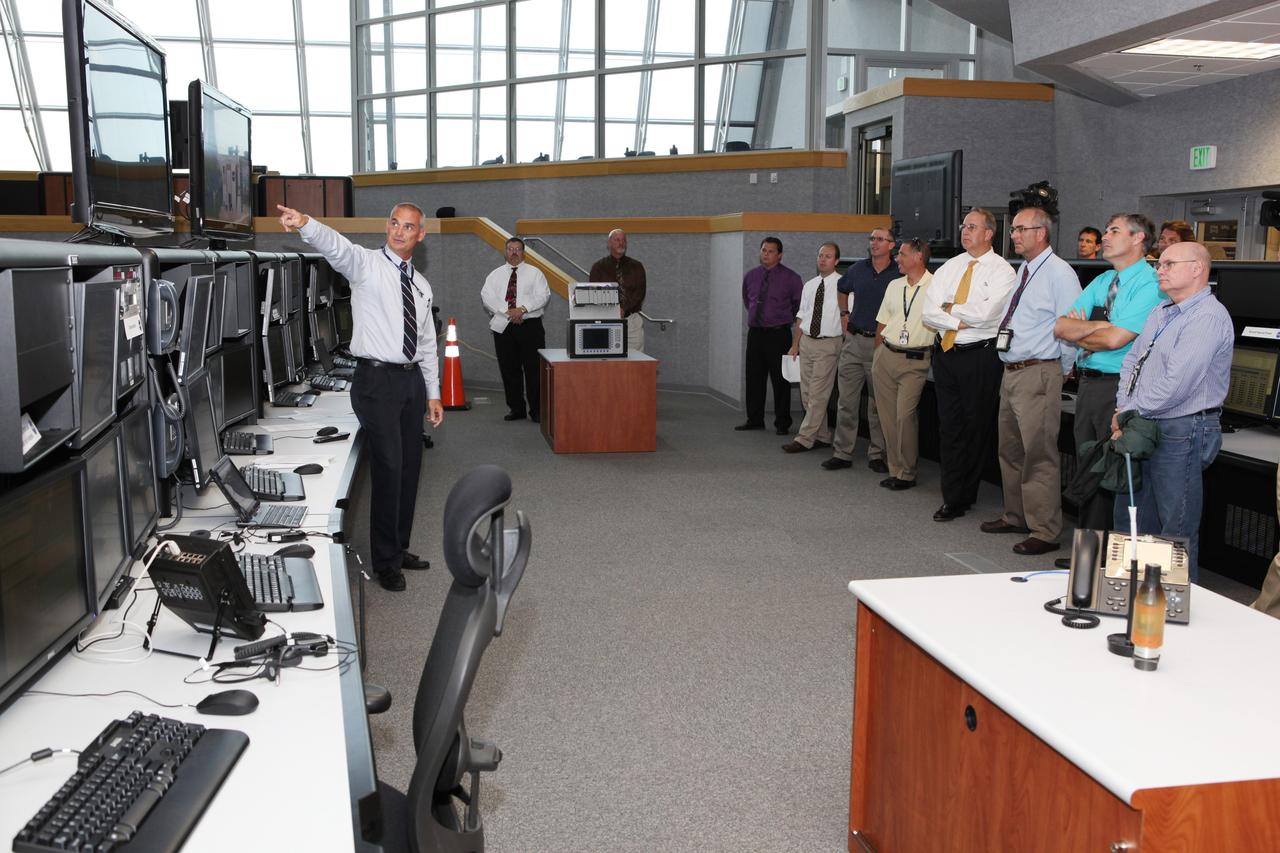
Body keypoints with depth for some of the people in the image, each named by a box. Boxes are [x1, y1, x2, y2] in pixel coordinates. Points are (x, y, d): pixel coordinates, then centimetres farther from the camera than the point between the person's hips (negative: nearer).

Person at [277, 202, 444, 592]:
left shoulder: (421, 285, 14)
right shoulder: (366, 264, -4)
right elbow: (336, 247, -27)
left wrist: (433, 394, 17)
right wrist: (305, 224, -48)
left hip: (412, 380, 7)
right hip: (377, 380, -7)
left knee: (410, 468, 12)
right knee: (388, 468, -8)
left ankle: (399, 548, 28)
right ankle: (385, 561, 5)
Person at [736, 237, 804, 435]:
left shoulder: (791, 278, -5)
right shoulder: (750, 277, 8)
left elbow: (800, 304, 3)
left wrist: (787, 320, 9)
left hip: (778, 335, -5)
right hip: (755, 333, 5)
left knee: (780, 381, -1)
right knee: (754, 379, 9)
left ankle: (782, 424, 7)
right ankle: (754, 420, 19)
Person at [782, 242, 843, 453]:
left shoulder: (842, 284, -6)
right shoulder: (809, 285, 13)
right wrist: (795, 345, 13)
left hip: (828, 343, -7)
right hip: (806, 341, 7)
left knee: (818, 394, -6)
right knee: (807, 393, 10)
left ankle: (804, 439, -3)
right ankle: (822, 436, 21)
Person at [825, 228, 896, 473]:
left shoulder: (898, 275, -5)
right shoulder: (857, 270, 7)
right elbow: (842, 290, 28)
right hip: (854, 341, 3)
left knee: (878, 403, 5)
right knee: (847, 400, 4)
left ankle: (877, 455, 14)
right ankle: (842, 453, 10)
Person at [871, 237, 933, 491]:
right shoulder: (894, 286, 14)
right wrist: (877, 354, 13)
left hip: (915, 360, -6)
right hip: (886, 355, 6)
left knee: (905, 414, -13)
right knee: (887, 415, 6)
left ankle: (906, 473, 0)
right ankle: (894, 469, 16)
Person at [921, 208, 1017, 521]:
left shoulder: (1002, 271, -4)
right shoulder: (949, 267, 12)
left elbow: (984, 314, -19)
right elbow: (928, 312, 2)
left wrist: (950, 308, -6)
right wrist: (959, 321, -11)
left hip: (980, 357, -5)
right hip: (945, 353, 5)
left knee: (977, 428, 3)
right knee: (949, 426, 6)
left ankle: (964, 495, 15)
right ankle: (952, 498, 13)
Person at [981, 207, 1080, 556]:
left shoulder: (1059, 273, -12)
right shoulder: (1022, 270, 15)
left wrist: (1063, 369, -8)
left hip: (1038, 374, -9)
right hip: (1011, 371, 10)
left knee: (1038, 454, -6)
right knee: (1009, 449, 18)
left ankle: (1045, 532, 1)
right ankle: (1015, 517, 32)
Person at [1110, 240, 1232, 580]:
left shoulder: (1208, 318, -16)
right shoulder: (1160, 313, 15)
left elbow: (1175, 384, -24)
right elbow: (1131, 360, 14)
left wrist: (1128, 413, -13)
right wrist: (1122, 409, -1)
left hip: (1181, 432, -10)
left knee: (1176, 530, -1)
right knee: (1130, 518, 18)